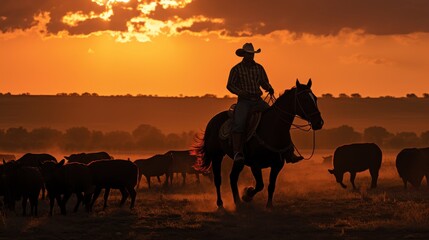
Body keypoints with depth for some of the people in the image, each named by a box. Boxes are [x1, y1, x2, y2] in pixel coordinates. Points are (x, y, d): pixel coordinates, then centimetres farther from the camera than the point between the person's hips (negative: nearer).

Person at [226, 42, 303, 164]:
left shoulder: (259, 68, 15)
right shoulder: (236, 69, 3)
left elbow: (264, 82, 20)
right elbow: (230, 85, 0)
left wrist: (270, 88, -3)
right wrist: (240, 92, -18)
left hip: (258, 100, 4)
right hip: (244, 101, -4)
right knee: (239, 123, -33)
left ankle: (289, 153, -9)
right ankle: (237, 153, -40)